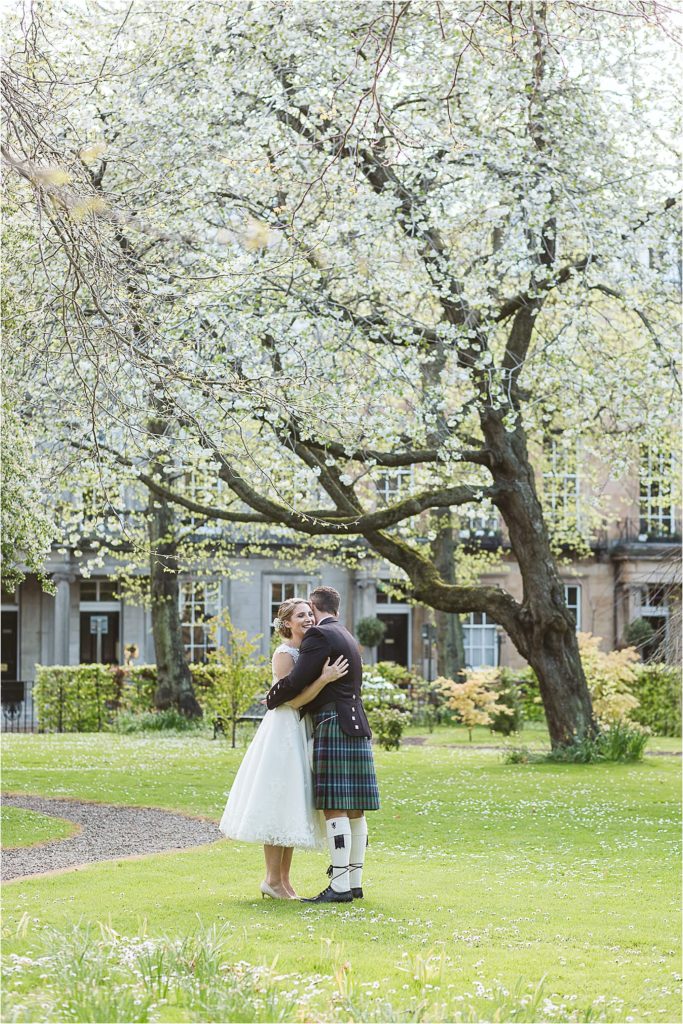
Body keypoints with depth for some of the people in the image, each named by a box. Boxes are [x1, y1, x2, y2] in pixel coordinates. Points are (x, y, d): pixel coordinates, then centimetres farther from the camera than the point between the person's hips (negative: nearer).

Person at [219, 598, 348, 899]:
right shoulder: (284, 654, -13)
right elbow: (294, 699, -19)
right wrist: (325, 678, -26)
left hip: (302, 733, 9)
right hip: (284, 731, -9)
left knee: (292, 807, 10)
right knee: (277, 806, -6)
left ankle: (283, 879, 14)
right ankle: (272, 880, -1)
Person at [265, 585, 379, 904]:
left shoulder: (319, 636, -8)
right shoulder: (347, 638, 22)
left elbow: (296, 681, -15)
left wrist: (270, 698, 4)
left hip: (333, 728, -10)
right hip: (355, 727, 10)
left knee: (335, 809, -11)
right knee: (354, 811, 9)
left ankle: (339, 887, -14)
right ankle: (354, 882, 11)